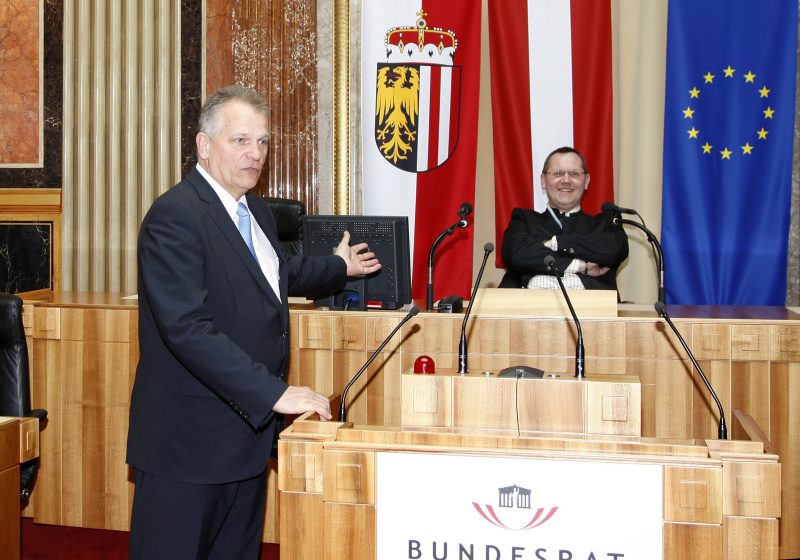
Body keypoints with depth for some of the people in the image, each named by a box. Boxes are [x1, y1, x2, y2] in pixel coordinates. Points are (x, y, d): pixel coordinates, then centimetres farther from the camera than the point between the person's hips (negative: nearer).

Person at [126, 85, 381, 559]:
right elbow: (186, 327, -27)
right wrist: (274, 393, -28)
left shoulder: (257, 212, 14)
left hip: (248, 429, 9)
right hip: (189, 440, -8)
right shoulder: (175, 216, -18)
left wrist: (339, 267, 47)